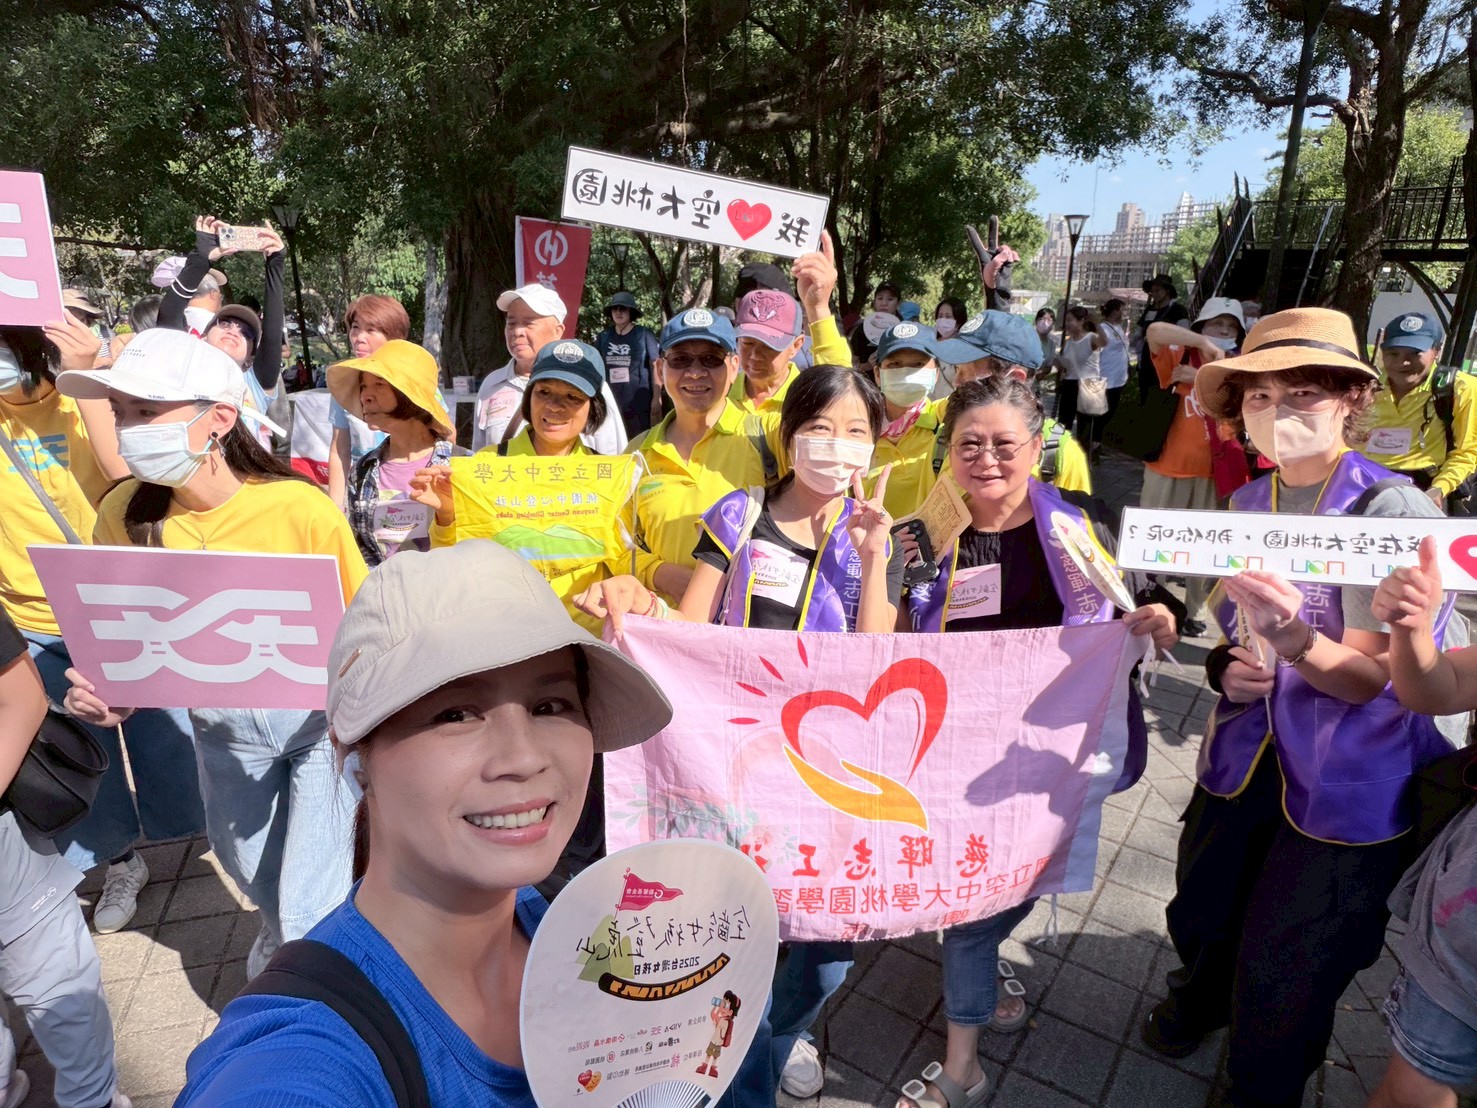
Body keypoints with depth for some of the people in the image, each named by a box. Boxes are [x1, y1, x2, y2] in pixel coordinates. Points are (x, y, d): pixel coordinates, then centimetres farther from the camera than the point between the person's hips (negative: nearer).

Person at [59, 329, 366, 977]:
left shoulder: (300, 508, -25)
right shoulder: (124, 513, -11)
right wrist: (103, 685, -14)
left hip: (319, 713, -4)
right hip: (219, 723, 5)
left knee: (314, 912, -2)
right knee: (254, 871, 27)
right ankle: (280, 930, 62)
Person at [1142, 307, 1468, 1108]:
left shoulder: (1391, 509, -17)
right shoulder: (1248, 503, 0)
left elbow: (1369, 680, -19)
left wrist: (1295, 638, -38)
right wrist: (1228, 667, -6)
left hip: (1352, 780, -4)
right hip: (1250, 748, 5)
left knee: (1284, 981, 8)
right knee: (1202, 913, 19)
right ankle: (1200, 997, 54)